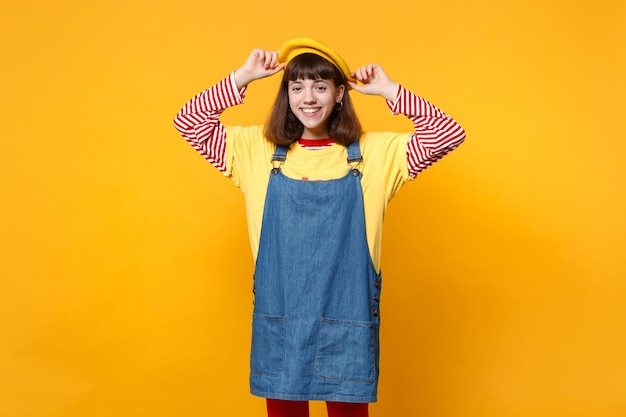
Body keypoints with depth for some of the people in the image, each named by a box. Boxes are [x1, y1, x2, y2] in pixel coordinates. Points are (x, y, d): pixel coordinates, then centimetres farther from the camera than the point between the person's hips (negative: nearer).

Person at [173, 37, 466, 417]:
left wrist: (388, 90, -7)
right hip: (278, 321, 1)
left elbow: (449, 135, -5)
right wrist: (243, 77, -5)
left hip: (347, 323, -1)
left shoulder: (375, 153, -1)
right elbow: (189, 123, 1)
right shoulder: (256, 149, 2)